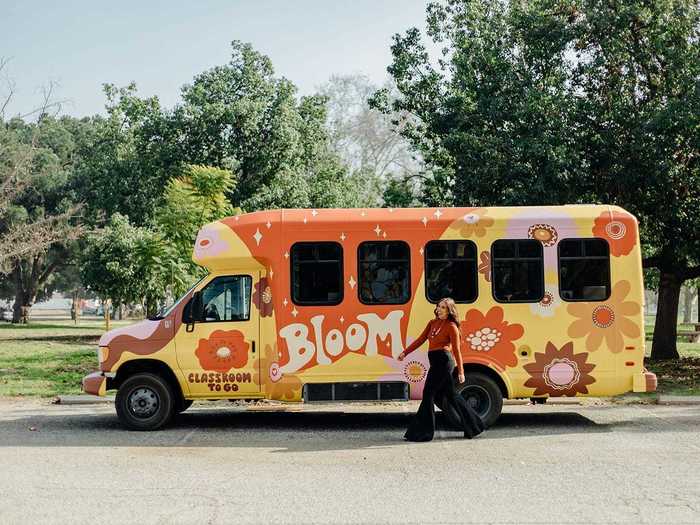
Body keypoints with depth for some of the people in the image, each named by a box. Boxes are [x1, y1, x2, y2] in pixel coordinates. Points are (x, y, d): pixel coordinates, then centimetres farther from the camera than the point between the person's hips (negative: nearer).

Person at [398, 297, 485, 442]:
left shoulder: (451, 327, -4)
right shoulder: (432, 323, 16)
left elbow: (456, 350, -5)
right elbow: (420, 340, 14)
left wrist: (461, 371, -5)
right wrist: (405, 353, 6)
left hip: (443, 360, -8)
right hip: (436, 361, 8)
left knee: (428, 394, -6)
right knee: (451, 394, 12)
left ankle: (421, 432, 0)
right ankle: (472, 426, 22)